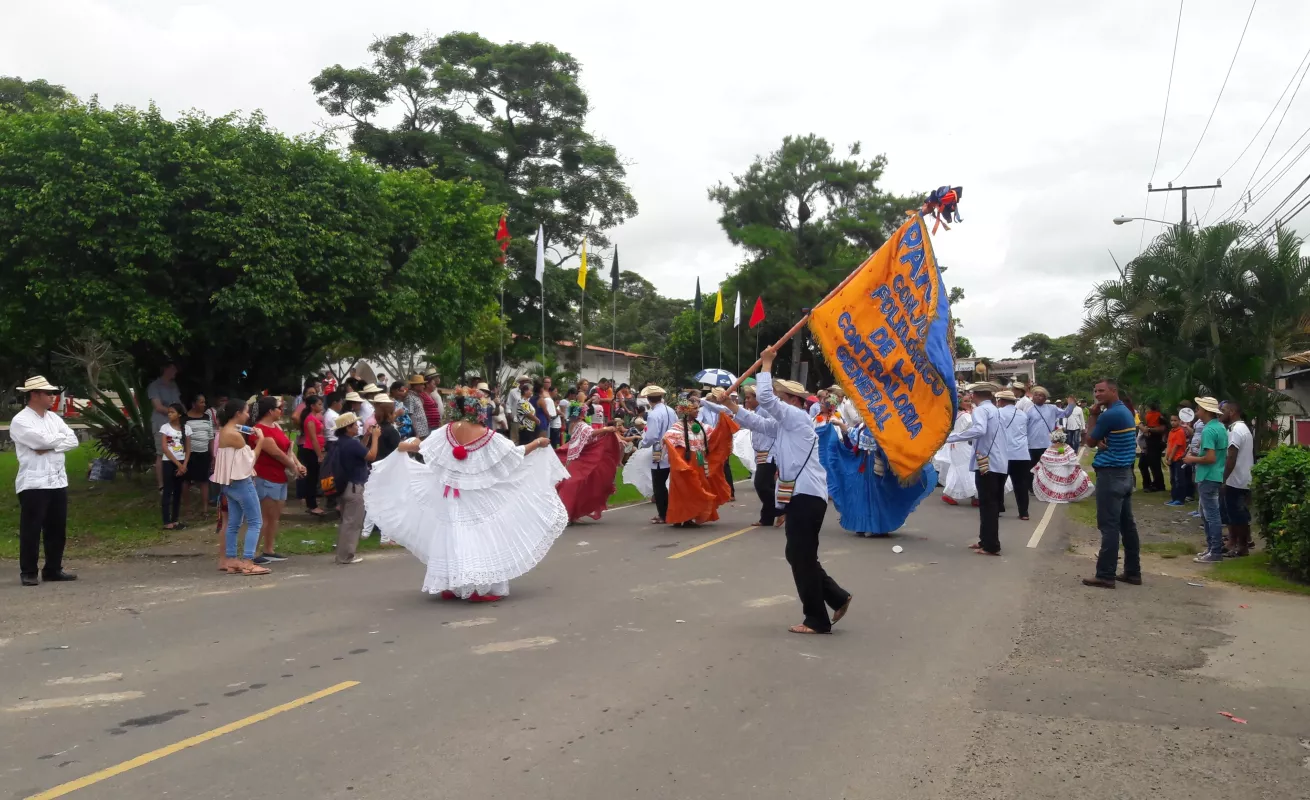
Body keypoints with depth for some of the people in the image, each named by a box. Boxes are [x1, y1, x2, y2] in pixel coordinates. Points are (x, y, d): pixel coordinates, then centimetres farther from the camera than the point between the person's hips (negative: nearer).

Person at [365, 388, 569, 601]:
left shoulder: (447, 431, -5)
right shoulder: (487, 435, -11)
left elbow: (422, 447, 2)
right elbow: (516, 454, -5)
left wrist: (404, 447, 23)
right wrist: (538, 443, 9)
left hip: (452, 496, 4)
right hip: (479, 498, -3)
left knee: (453, 538, 11)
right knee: (482, 537, 1)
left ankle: (451, 586, 15)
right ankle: (483, 587, 0)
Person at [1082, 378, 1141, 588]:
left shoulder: (1109, 415, -18)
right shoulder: (1126, 412, 14)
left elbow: (1090, 442, -5)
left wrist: (1093, 415, 1)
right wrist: (1102, 442, -6)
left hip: (1110, 475, -10)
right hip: (1125, 473, 10)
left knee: (1109, 526, -8)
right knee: (1127, 524, 12)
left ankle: (1106, 575, -6)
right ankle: (1133, 572, 16)